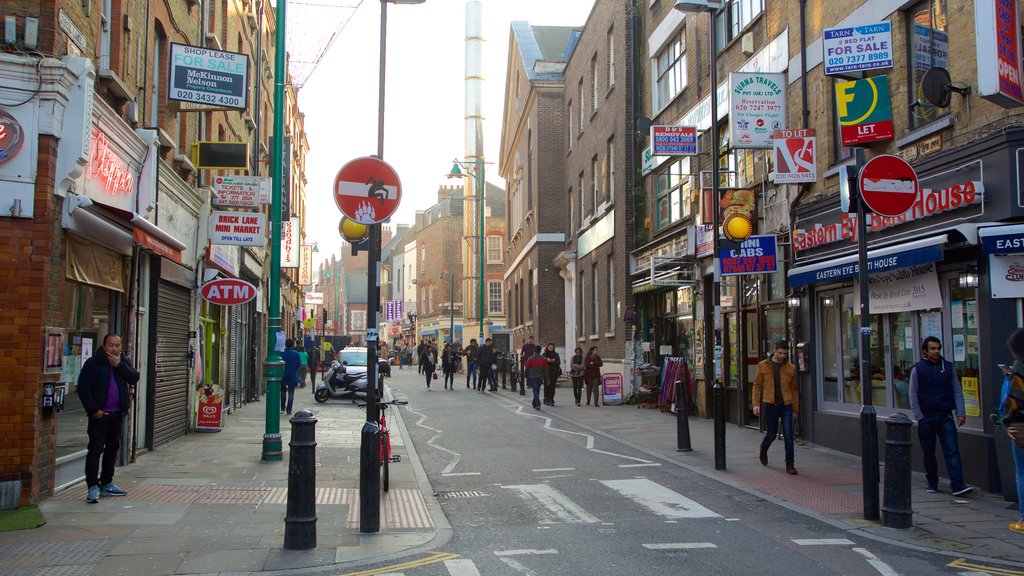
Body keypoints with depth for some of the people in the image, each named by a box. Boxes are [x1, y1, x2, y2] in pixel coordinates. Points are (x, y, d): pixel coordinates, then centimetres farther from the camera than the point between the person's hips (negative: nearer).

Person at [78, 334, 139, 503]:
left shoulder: (124, 362, 9)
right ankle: (93, 487, -7)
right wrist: (93, 410, -14)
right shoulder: (93, 363, -6)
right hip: (100, 413, -6)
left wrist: (119, 365, -15)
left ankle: (106, 483, 24)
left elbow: (134, 378, -5)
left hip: (118, 413, 6)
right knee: (95, 448, -8)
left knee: (113, 447, 13)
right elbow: (83, 388, -9)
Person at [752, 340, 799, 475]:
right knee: (771, 434, 8)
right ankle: (763, 449, 40)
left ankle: (790, 464, 3)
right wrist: (756, 404, -4)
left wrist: (796, 409, 12)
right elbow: (757, 385, 5)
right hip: (770, 405, -1)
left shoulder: (791, 368, 5)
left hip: (786, 406, 1)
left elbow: (794, 390, 11)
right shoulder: (763, 366, 2)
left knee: (788, 435, -5)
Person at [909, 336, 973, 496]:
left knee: (952, 451, -8)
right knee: (928, 454, 7)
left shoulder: (948, 367, 8)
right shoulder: (918, 369, 2)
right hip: (926, 418, -1)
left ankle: (957, 485, -12)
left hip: (945, 417, 1)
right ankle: (932, 483, 20)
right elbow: (913, 396, 2)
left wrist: (960, 413, -1)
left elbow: (957, 392, 9)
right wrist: (919, 417, -6)